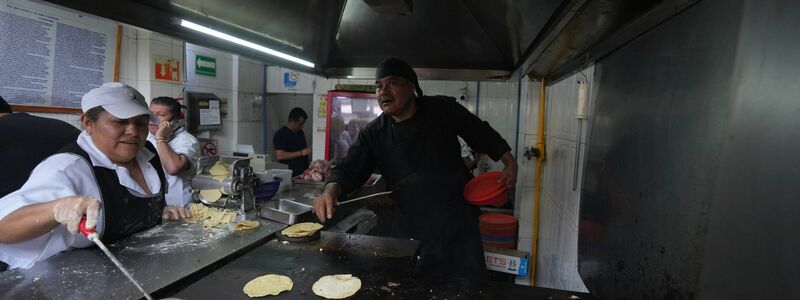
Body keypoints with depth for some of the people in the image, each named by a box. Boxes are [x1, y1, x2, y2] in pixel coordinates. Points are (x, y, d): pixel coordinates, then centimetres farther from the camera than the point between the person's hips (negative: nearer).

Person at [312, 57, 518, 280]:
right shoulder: (373, 134, -3)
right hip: (408, 233, 2)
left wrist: (510, 163, 4)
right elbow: (350, 168, -11)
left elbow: (481, 134, 6)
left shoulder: (443, 110, -6)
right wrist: (331, 190, -31)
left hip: (457, 226, -1)